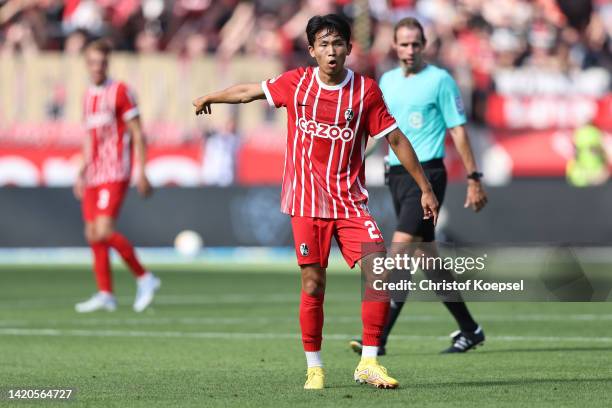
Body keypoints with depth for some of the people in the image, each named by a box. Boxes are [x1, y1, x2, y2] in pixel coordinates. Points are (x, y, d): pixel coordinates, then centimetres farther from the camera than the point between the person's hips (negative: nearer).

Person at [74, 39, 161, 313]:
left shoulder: (120, 91, -5)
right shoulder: (89, 95, 15)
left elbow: (138, 134, -7)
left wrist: (141, 172, -12)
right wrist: (81, 172, 22)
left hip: (114, 174, -7)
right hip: (93, 175, 7)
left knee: (104, 231, -17)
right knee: (93, 234, 3)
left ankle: (144, 278, -3)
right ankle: (105, 295, 8)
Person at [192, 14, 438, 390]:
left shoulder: (366, 90, -3)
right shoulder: (295, 84, -1)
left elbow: (396, 139, 3)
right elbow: (248, 91, 17)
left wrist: (425, 188, 3)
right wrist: (210, 97, 32)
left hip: (351, 202, 0)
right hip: (307, 203, 0)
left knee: (379, 270, -15)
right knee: (313, 284, 0)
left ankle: (369, 363, -7)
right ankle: (314, 367, 14)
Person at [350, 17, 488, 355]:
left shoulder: (439, 80, -5)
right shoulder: (387, 81, 13)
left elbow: (457, 129, -5)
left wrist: (474, 178, -8)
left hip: (427, 173, -7)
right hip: (397, 174, 7)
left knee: (401, 249, -16)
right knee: (426, 255, 9)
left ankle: (378, 338, -19)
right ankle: (468, 329, 21)